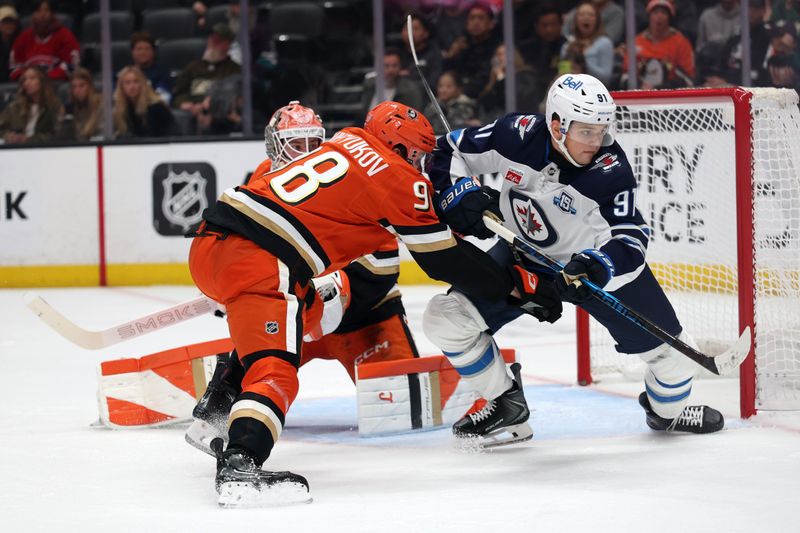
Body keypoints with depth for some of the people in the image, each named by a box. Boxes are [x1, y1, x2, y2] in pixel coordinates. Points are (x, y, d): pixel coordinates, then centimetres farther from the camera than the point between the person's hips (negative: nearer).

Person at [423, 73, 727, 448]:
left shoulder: (612, 170, -28)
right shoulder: (517, 136, -24)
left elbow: (631, 239, -28)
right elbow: (451, 150, -9)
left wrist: (594, 267, -46)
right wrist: (458, 194, -25)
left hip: (601, 262, -2)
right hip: (522, 254, 2)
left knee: (669, 348, -4)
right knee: (445, 318, -12)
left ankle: (668, 410, 32)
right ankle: (504, 403, 9)